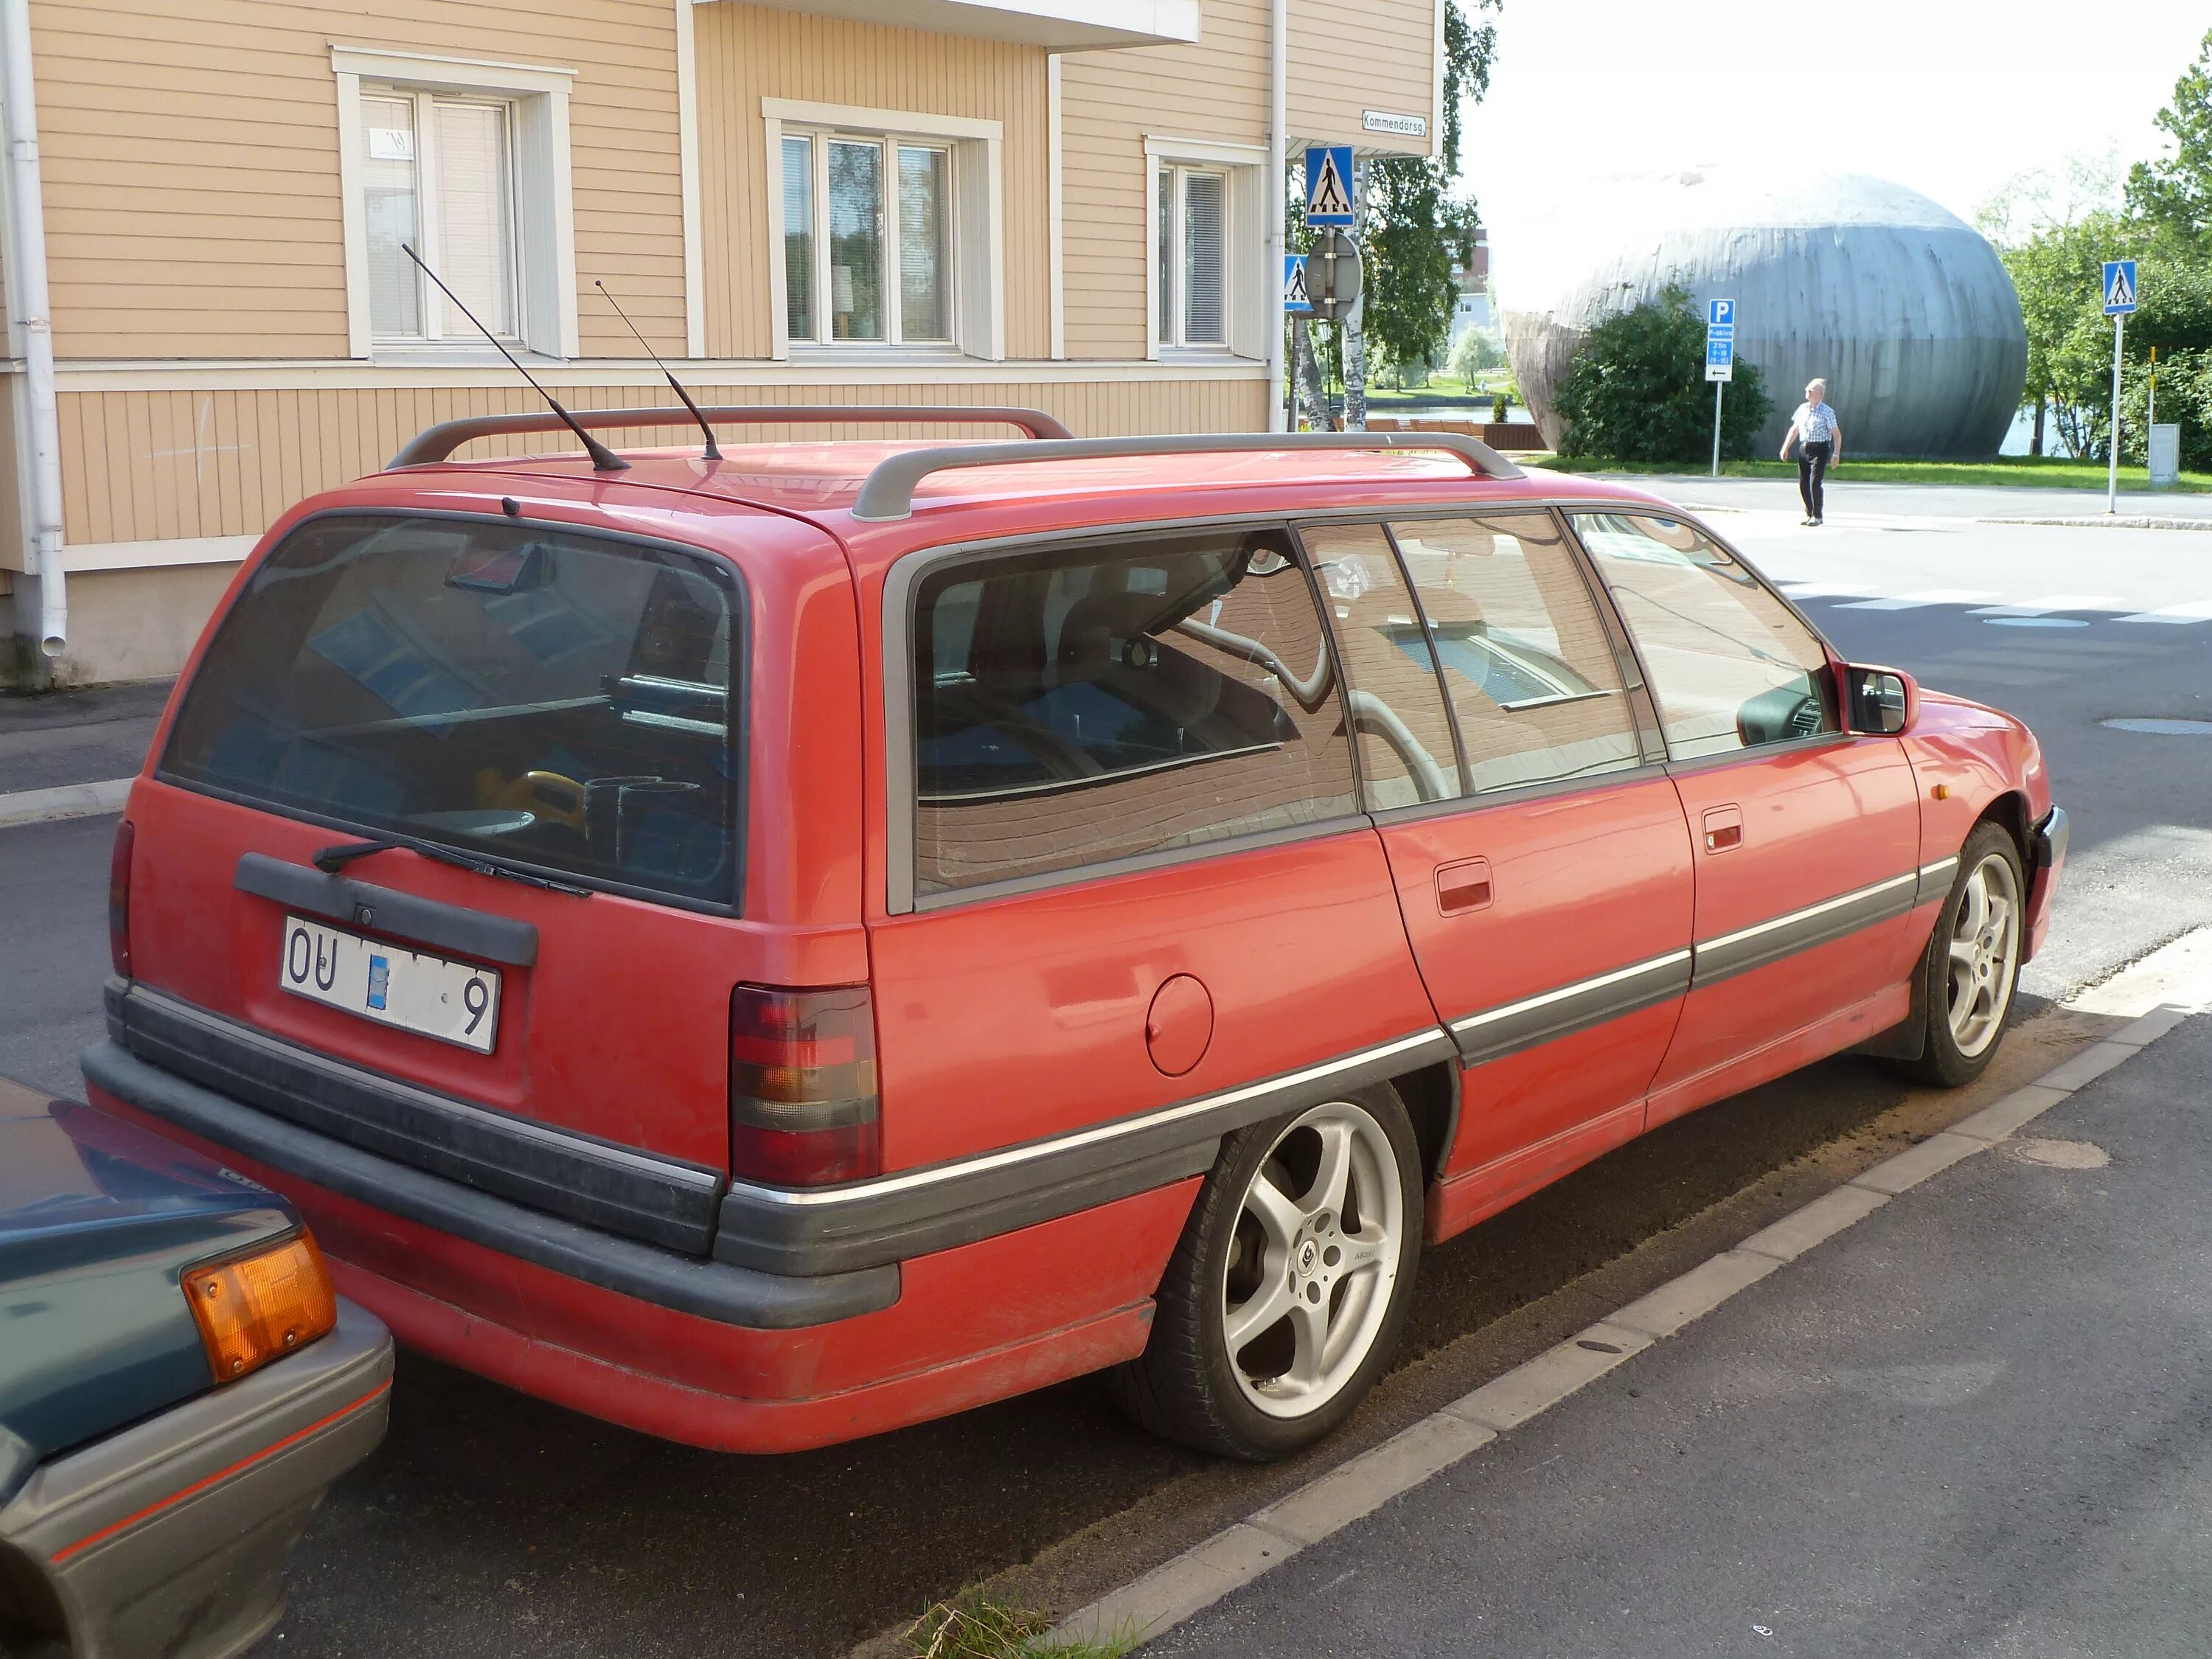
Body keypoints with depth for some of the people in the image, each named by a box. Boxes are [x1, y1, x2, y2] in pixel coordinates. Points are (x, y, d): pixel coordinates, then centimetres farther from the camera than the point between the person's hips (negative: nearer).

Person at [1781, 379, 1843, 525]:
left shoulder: (1827, 412, -6)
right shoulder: (1802, 409, 10)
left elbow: (1837, 434, -7)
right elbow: (1794, 429, 18)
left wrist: (1836, 454, -14)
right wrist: (1785, 447, 12)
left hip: (1819, 450, -6)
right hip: (1804, 449, 6)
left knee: (1815, 483, -11)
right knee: (1803, 484, 6)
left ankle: (1817, 516, 2)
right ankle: (1809, 513, 20)